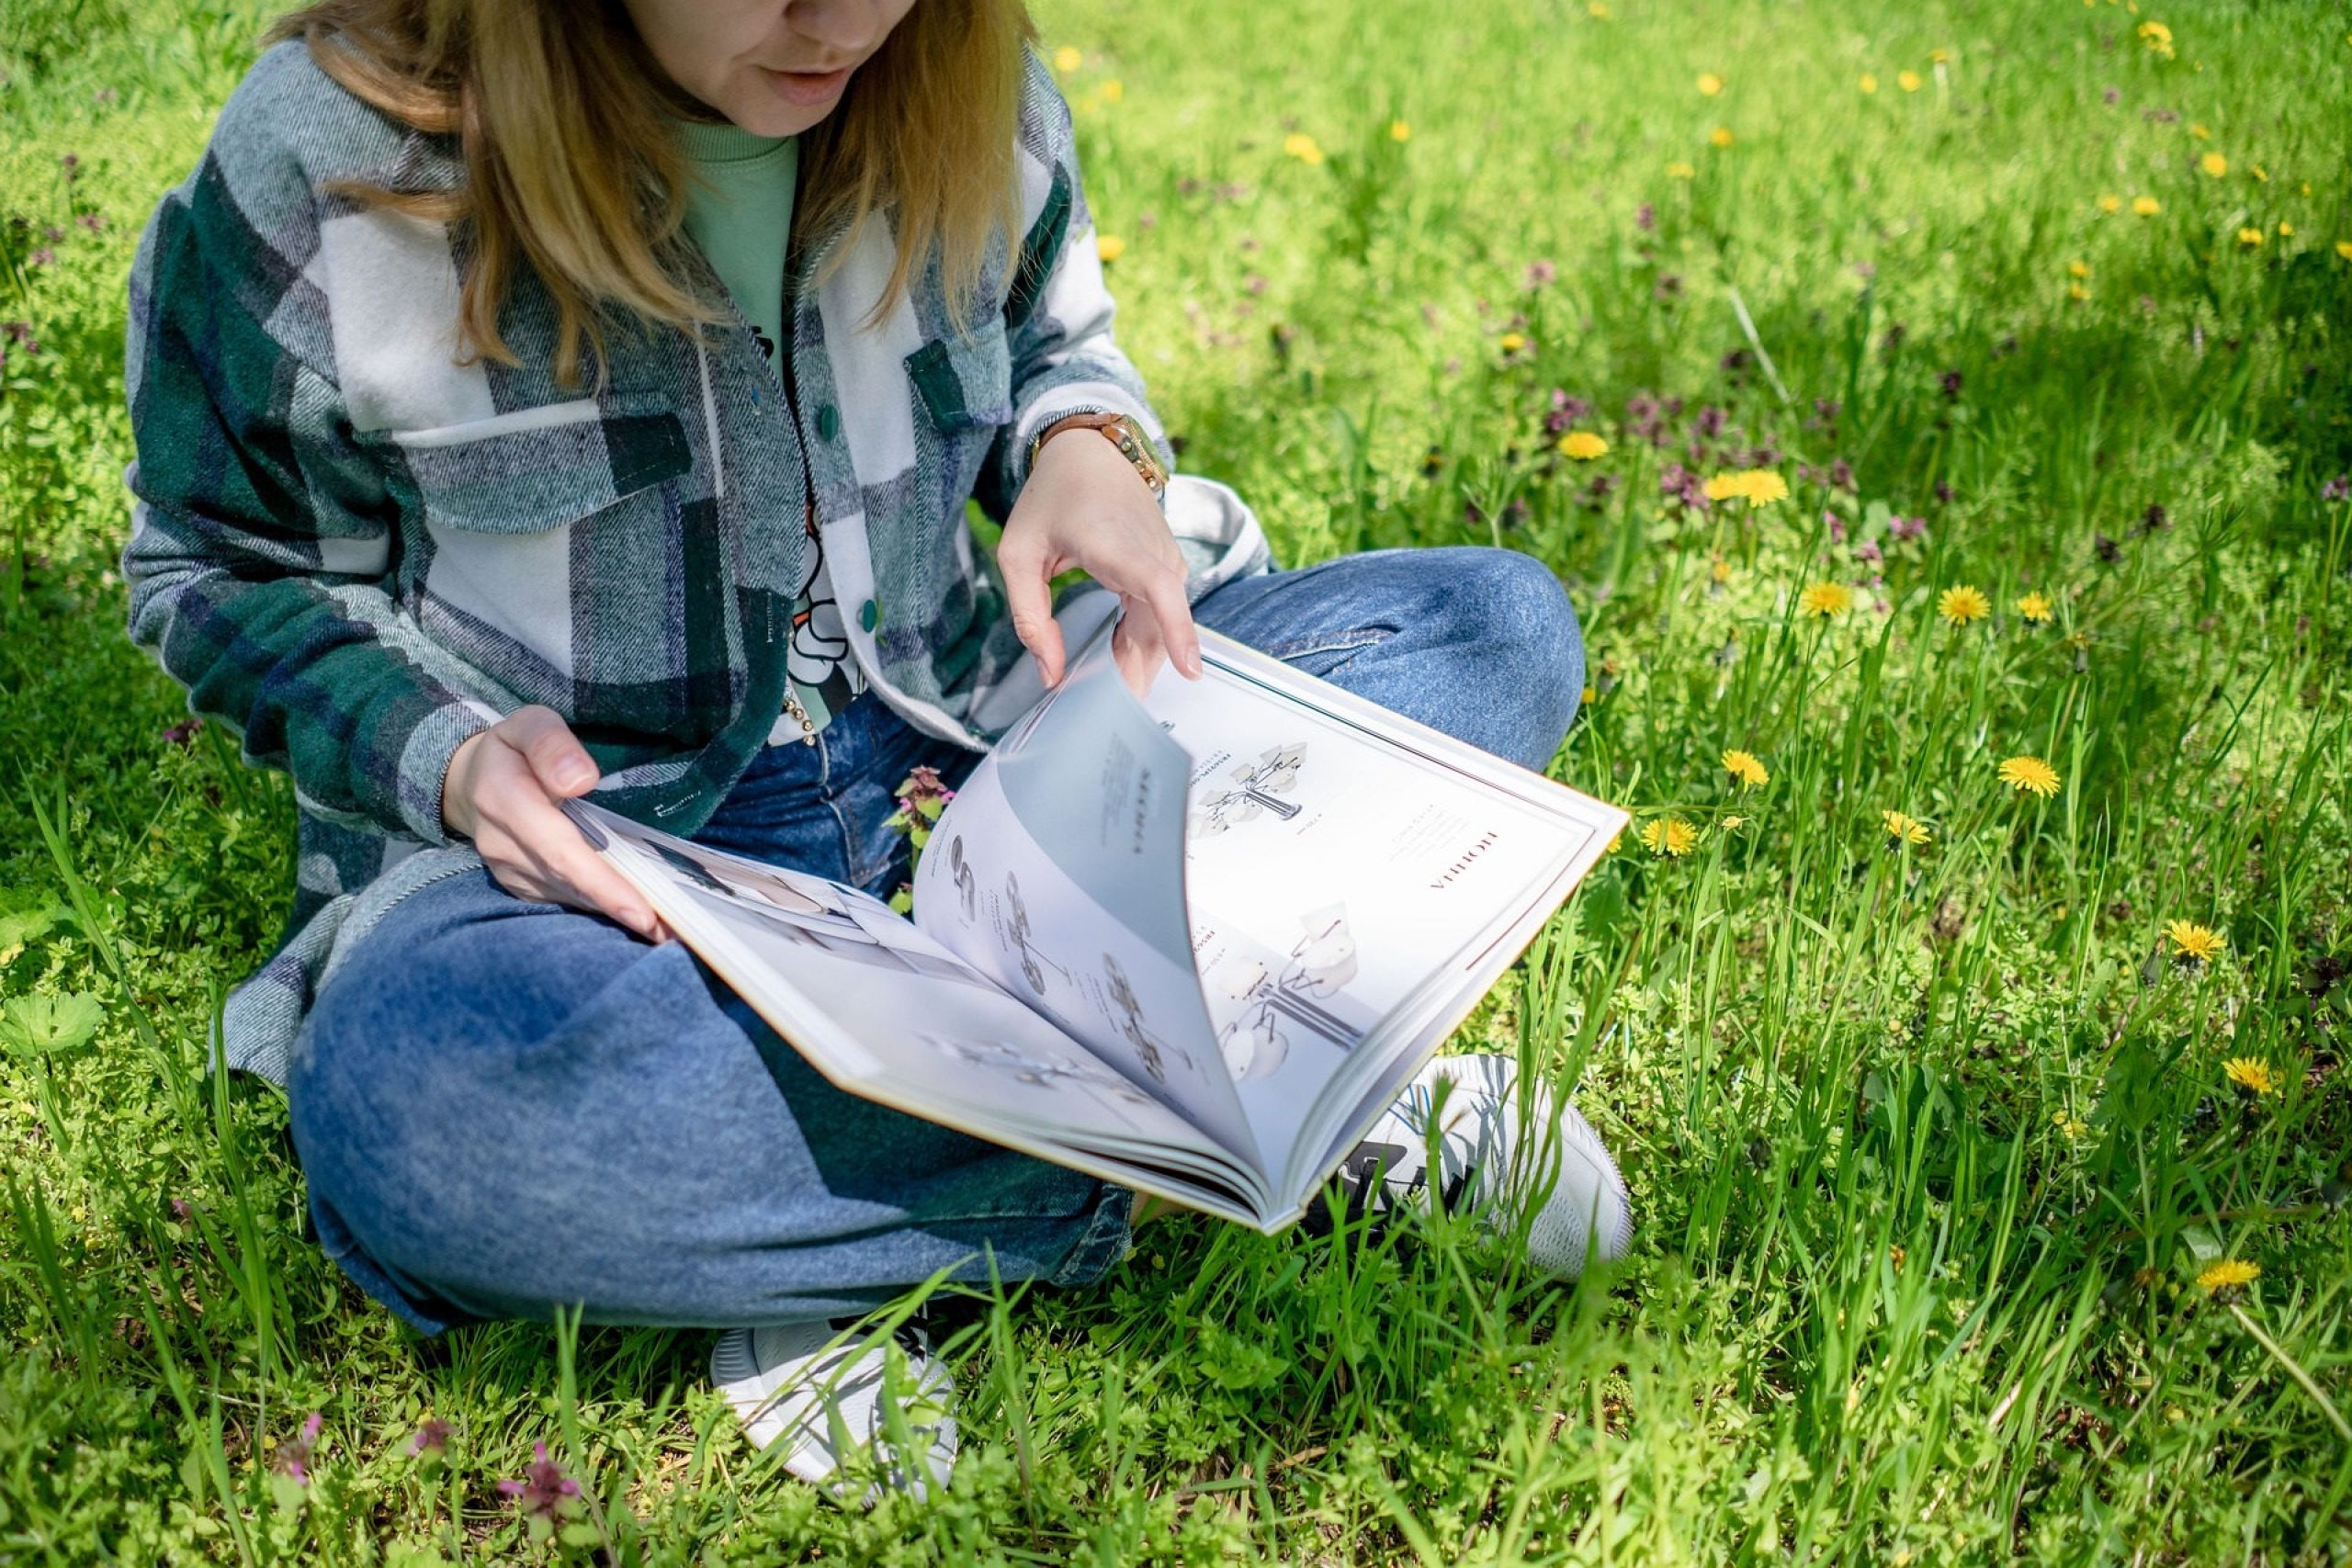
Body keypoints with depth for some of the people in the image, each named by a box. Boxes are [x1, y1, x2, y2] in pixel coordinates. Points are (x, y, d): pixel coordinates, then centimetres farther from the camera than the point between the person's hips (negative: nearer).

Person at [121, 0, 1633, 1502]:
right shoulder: (325, 168, -14)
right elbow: (224, 583, -1)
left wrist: (1086, 449, -8)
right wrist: (449, 757, -20)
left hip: (965, 768, 4)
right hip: (602, 854, -3)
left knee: (1498, 625, -10)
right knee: (419, 1095, -40)